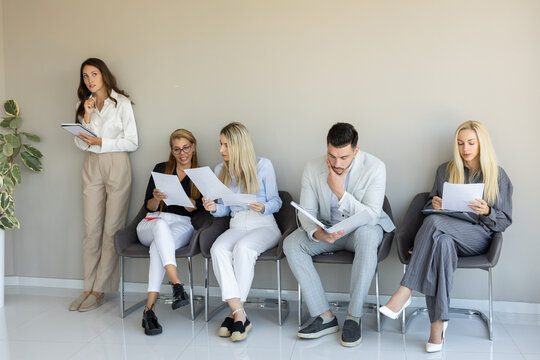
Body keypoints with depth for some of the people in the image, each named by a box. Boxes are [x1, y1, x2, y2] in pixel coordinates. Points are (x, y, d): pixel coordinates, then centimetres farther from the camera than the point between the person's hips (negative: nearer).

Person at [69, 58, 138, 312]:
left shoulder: (121, 103, 0)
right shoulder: (83, 105, 14)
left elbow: (132, 142, -4)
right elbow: (81, 144, 7)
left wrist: (101, 142, -12)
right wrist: (87, 117, -4)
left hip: (116, 165, -4)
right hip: (91, 167, 4)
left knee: (111, 229, -4)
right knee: (91, 230, 3)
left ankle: (99, 290, 2)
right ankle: (89, 287, 9)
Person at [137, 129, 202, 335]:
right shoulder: (160, 169, 15)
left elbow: (196, 209, -2)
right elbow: (149, 206, 11)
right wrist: (156, 198, -13)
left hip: (183, 225, -1)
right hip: (151, 223, 1)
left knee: (158, 246, -36)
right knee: (161, 224, -38)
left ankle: (149, 309, -42)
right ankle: (177, 285, -51)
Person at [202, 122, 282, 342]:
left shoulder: (263, 165, 2)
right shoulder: (220, 170, 15)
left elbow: (276, 202, 4)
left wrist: (263, 208, -17)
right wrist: (214, 208, -4)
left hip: (264, 225, -3)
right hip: (236, 225, 4)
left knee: (242, 247, -36)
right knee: (218, 249, -31)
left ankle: (234, 313, -29)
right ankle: (239, 315, -35)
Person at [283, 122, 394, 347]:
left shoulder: (374, 168, -19)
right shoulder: (312, 169, -11)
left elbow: (371, 216, -24)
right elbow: (307, 212, -8)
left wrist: (340, 192, -34)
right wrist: (316, 233, -31)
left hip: (362, 228, -3)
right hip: (326, 230, 3)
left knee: (367, 235, -39)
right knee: (291, 244, -23)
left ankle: (354, 316, -27)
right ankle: (325, 317, -20)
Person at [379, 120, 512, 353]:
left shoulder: (498, 176, 10)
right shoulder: (445, 170, 18)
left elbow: (505, 221, 8)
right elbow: (430, 205, 24)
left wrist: (486, 212, -13)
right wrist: (435, 204, -1)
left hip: (477, 236, -2)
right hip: (446, 232, 2)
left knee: (434, 222, -35)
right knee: (442, 242, -39)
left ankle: (405, 292, -37)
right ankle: (437, 324, -40)